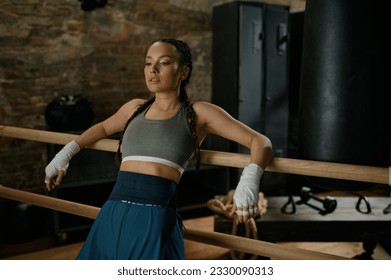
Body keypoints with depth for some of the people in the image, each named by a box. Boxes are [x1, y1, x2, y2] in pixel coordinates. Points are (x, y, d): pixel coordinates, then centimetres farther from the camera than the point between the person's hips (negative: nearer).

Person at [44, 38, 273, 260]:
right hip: (112, 216, 5)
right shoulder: (135, 108, 16)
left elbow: (260, 141, -3)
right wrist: (66, 153, 26)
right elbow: (103, 128, 37)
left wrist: (249, 180, -22)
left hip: (155, 220, -5)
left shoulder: (198, 113, 3)